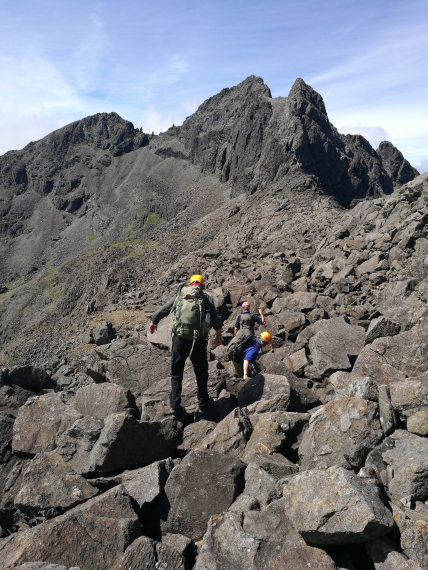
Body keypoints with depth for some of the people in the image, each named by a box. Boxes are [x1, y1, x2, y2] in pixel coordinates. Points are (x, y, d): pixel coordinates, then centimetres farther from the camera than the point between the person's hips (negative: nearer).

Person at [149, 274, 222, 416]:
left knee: (176, 372, 13)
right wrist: (218, 334, 11)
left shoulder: (180, 295, 11)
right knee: (201, 372, 15)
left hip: (180, 337, 1)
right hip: (199, 339, 0)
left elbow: (163, 309, 19)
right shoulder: (206, 298, 6)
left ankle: (175, 405, 10)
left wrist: (153, 322, 34)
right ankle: (203, 404, 20)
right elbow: (215, 317, 0)